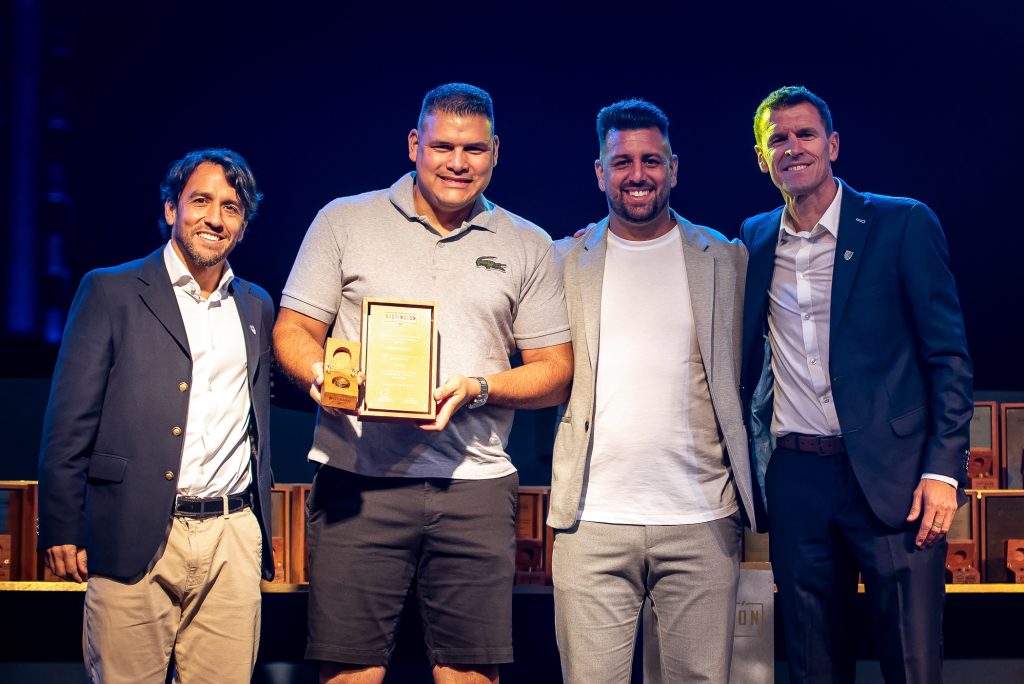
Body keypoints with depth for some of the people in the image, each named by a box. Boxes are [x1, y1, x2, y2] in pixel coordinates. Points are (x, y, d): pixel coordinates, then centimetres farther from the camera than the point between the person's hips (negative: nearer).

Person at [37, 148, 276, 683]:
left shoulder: (257, 307, 16)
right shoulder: (111, 292, 3)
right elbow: (69, 422, -1)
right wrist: (61, 528, -7)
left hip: (234, 540, 4)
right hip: (136, 539, -3)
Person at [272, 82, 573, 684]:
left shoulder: (528, 247, 12)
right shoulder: (344, 222, 10)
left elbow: (556, 372, 10)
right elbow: (293, 331, 9)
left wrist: (478, 389, -8)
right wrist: (321, 375, -13)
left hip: (474, 484, 1)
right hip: (358, 479, -1)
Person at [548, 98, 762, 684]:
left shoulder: (726, 258, 10)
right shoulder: (566, 261, 11)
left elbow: (748, 374, 12)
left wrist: (749, 491, 3)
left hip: (701, 521, 0)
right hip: (593, 519, 0)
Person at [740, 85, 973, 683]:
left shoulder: (903, 225, -1)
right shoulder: (755, 240, 11)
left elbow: (949, 356, -3)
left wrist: (943, 469, -11)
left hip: (891, 476, -4)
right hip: (795, 478, 4)